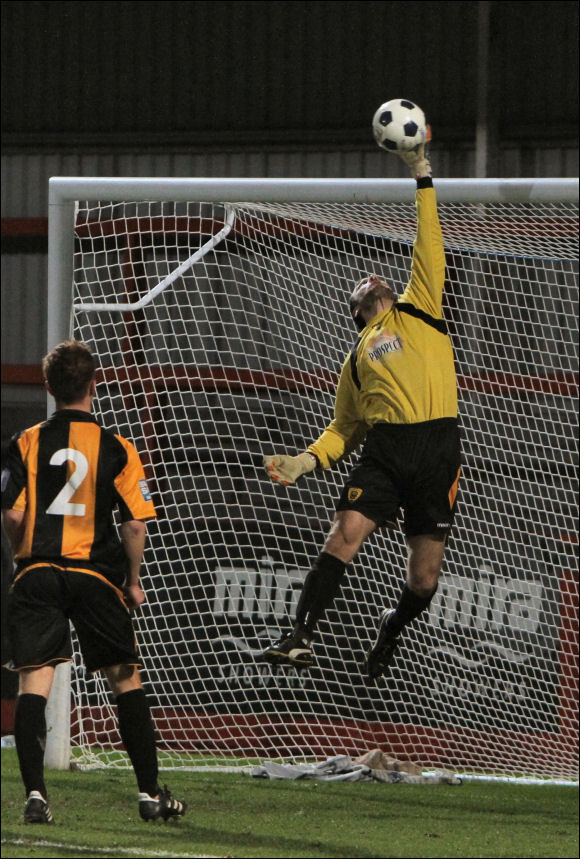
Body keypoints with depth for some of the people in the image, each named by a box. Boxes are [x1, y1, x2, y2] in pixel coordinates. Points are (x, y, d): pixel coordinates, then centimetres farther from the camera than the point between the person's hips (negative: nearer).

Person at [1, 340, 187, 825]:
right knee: (127, 681, 12)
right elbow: (135, 524, -5)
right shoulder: (116, 448, -2)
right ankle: (150, 793, 15)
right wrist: (133, 581, 9)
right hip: (96, 576, 0)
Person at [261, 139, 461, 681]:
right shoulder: (357, 358, 24)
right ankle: (301, 638, -20)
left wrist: (422, 179, 6)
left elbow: (429, 250, 11)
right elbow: (343, 428, 24)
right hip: (383, 448, 2)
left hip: (438, 448, -2)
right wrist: (306, 461, 8)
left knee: (424, 578, 0)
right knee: (344, 535, -19)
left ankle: (392, 627, 30)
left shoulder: (419, 311, 19)